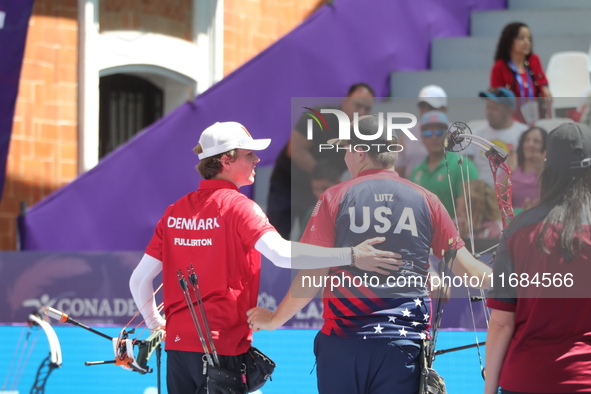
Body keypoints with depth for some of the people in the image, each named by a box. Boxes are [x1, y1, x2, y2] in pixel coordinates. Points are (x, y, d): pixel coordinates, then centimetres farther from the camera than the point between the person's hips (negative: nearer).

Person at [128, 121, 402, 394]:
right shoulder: (237, 206, -10)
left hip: (176, 344, 6)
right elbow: (282, 254, -28)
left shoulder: (174, 212, 8)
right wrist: (351, 256, -32)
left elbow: (139, 280, 8)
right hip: (222, 347, -6)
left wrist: (154, 323, 25)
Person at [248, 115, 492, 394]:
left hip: (342, 343, -1)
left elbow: (312, 276, -3)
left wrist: (274, 319, 10)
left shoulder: (334, 198, 0)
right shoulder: (425, 201, 4)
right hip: (403, 345, 1)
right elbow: (465, 268, 4)